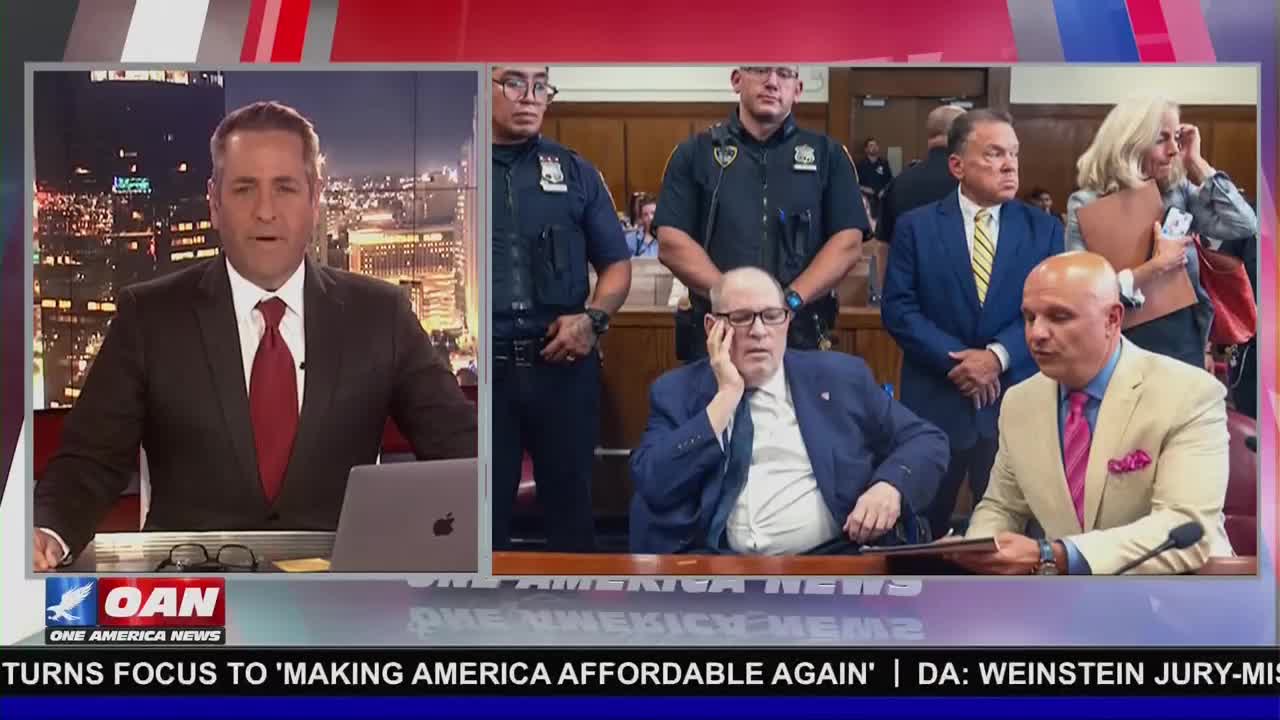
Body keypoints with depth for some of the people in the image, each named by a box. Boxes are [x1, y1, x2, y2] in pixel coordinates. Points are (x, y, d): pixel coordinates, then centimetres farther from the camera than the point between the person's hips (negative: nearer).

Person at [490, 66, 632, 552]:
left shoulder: (574, 172, 10)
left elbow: (616, 264, 11)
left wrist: (593, 317, -8)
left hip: (563, 363, 2)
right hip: (481, 366, -1)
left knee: (569, 497, 13)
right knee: (483, 503, 9)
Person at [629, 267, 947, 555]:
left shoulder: (840, 376, 12)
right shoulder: (677, 391, 9)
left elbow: (927, 440, 14)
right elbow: (654, 486, -5)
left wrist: (891, 485, -7)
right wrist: (727, 395, -6)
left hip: (834, 554, 1)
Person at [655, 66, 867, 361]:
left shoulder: (828, 154, 8)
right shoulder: (695, 153, 6)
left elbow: (848, 243, -1)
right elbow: (671, 243, -3)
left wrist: (790, 302, -15)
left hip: (802, 337, 1)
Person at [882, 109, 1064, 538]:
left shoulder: (1044, 230, 5)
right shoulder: (916, 226, 1)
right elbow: (897, 308, -6)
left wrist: (998, 355, -17)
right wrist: (956, 359, -15)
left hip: (1017, 402, 1)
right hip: (935, 399, -1)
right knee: (921, 530, 10)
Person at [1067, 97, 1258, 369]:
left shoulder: (1179, 191, 5)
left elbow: (1245, 225, -8)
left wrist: (1196, 162, -4)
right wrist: (1158, 265, -20)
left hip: (1187, 345, 5)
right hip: (1128, 354, -4)